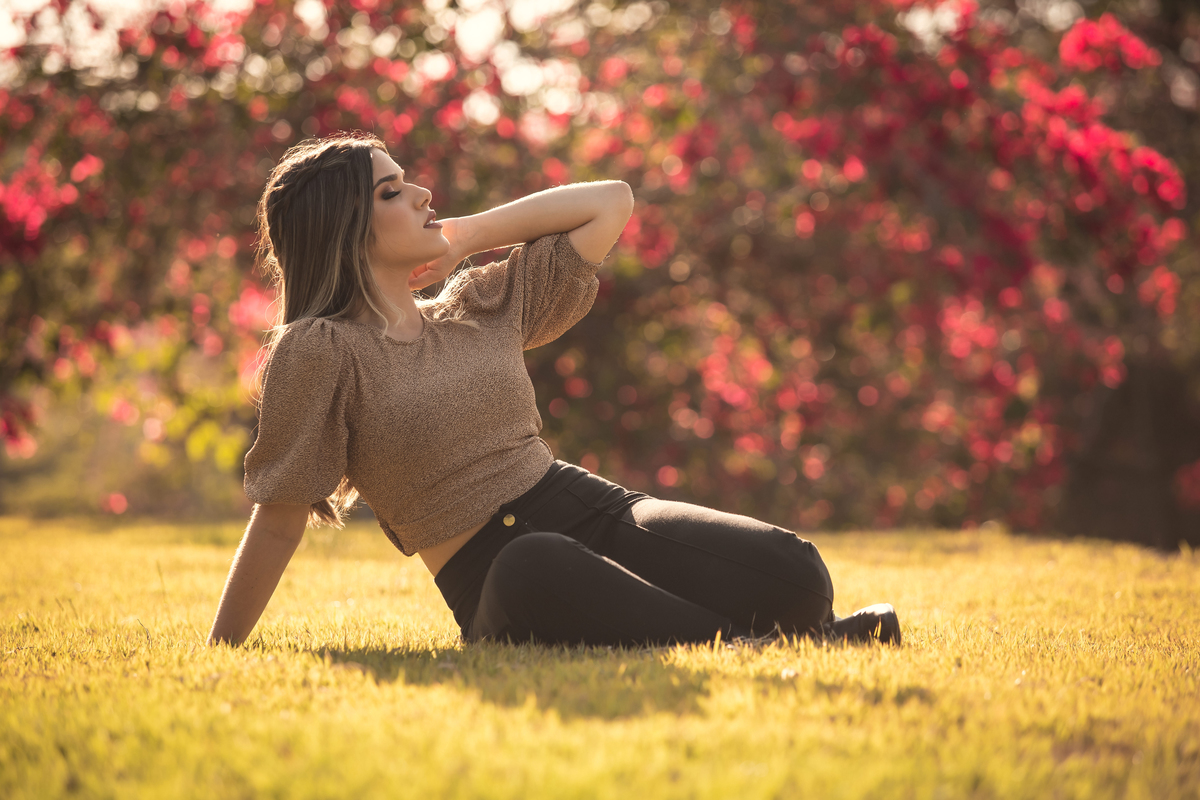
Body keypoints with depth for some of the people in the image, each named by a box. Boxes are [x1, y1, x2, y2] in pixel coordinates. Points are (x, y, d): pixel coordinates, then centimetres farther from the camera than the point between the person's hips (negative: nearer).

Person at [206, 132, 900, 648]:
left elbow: (611, 202, 25)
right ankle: (744, 647, -27)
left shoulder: (482, 309, 16)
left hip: (603, 515, 6)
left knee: (793, 571, -22)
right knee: (535, 565, -44)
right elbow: (281, 519, -1)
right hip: (503, 586, -5)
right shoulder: (319, 350, -2)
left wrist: (464, 236, 18)